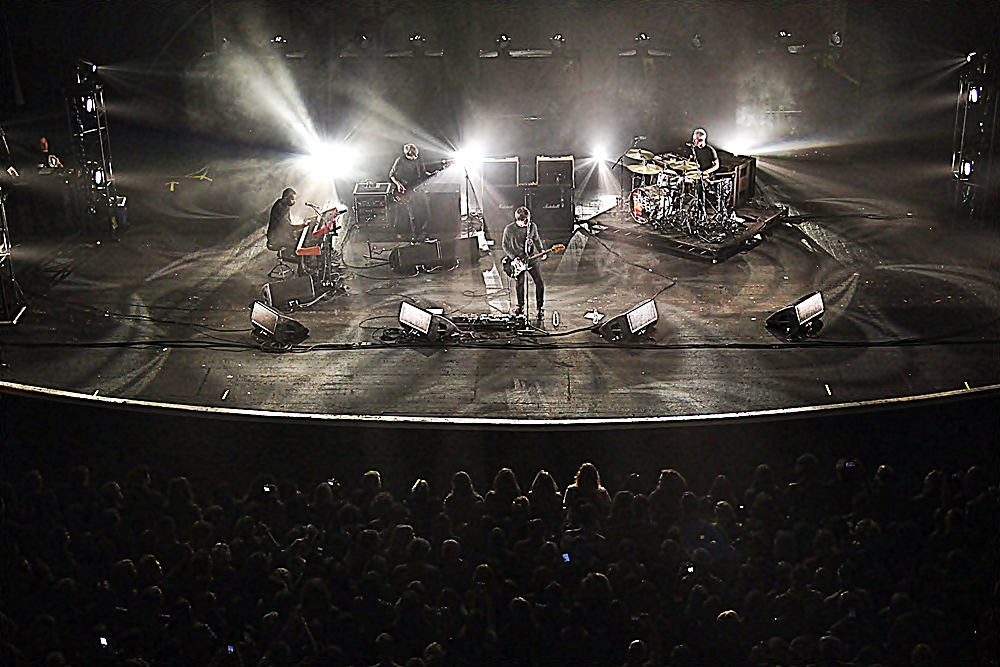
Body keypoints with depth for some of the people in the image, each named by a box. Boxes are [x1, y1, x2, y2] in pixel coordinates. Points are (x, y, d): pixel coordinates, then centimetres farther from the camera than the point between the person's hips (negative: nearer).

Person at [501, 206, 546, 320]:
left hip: (532, 259, 2)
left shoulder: (532, 226, 0)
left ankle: (540, 307, 11)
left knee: (540, 282, -4)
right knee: (520, 283, -9)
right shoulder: (509, 229, -8)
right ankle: (520, 307, 12)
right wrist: (514, 258, -11)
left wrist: (541, 252, 2)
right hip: (518, 261, -2)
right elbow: (505, 246, -1)